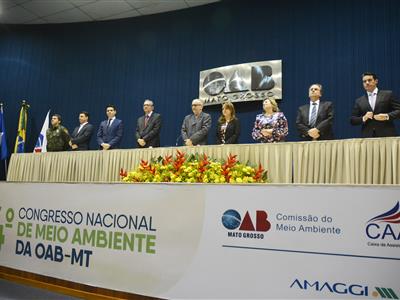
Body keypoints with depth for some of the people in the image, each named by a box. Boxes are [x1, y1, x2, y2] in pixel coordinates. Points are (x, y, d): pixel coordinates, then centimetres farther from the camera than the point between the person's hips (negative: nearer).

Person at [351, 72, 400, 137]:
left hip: (387, 135, -1)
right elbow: (352, 120, 9)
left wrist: (387, 116, -13)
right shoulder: (359, 101, 13)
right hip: (367, 137, 1)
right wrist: (363, 118, -9)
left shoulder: (387, 94, 9)